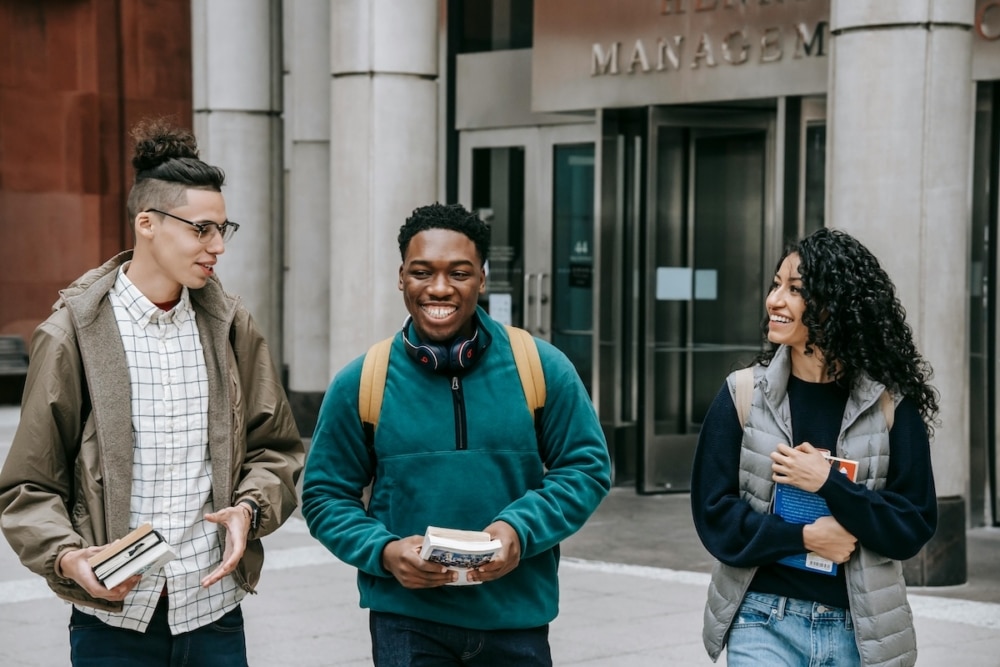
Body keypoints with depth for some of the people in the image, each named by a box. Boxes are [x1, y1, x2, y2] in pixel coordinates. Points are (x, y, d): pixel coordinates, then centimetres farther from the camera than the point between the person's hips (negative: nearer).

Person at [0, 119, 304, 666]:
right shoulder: (73, 334, -5)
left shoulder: (230, 327, 6)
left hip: (213, 609, 3)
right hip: (112, 618, -3)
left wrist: (250, 507, -6)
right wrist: (66, 556, -18)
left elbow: (276, 448, 13)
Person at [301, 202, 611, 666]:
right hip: (406, 620, -1)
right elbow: (325, 495, 3)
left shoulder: (542, 368, -3)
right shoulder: (360, 383, -3)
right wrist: (383, 551, -15)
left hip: (517, 616, 1)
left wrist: (520, 529, -15)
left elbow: (586, 468, 2)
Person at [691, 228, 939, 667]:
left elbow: (915, 524, -6)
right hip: (764, 625, 0)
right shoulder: (743, 396, -2)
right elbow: (714, 514, -4)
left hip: (860, 631, 0)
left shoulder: (891, 406, -4)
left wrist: (830, 483, -16)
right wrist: (803, 537, -14)